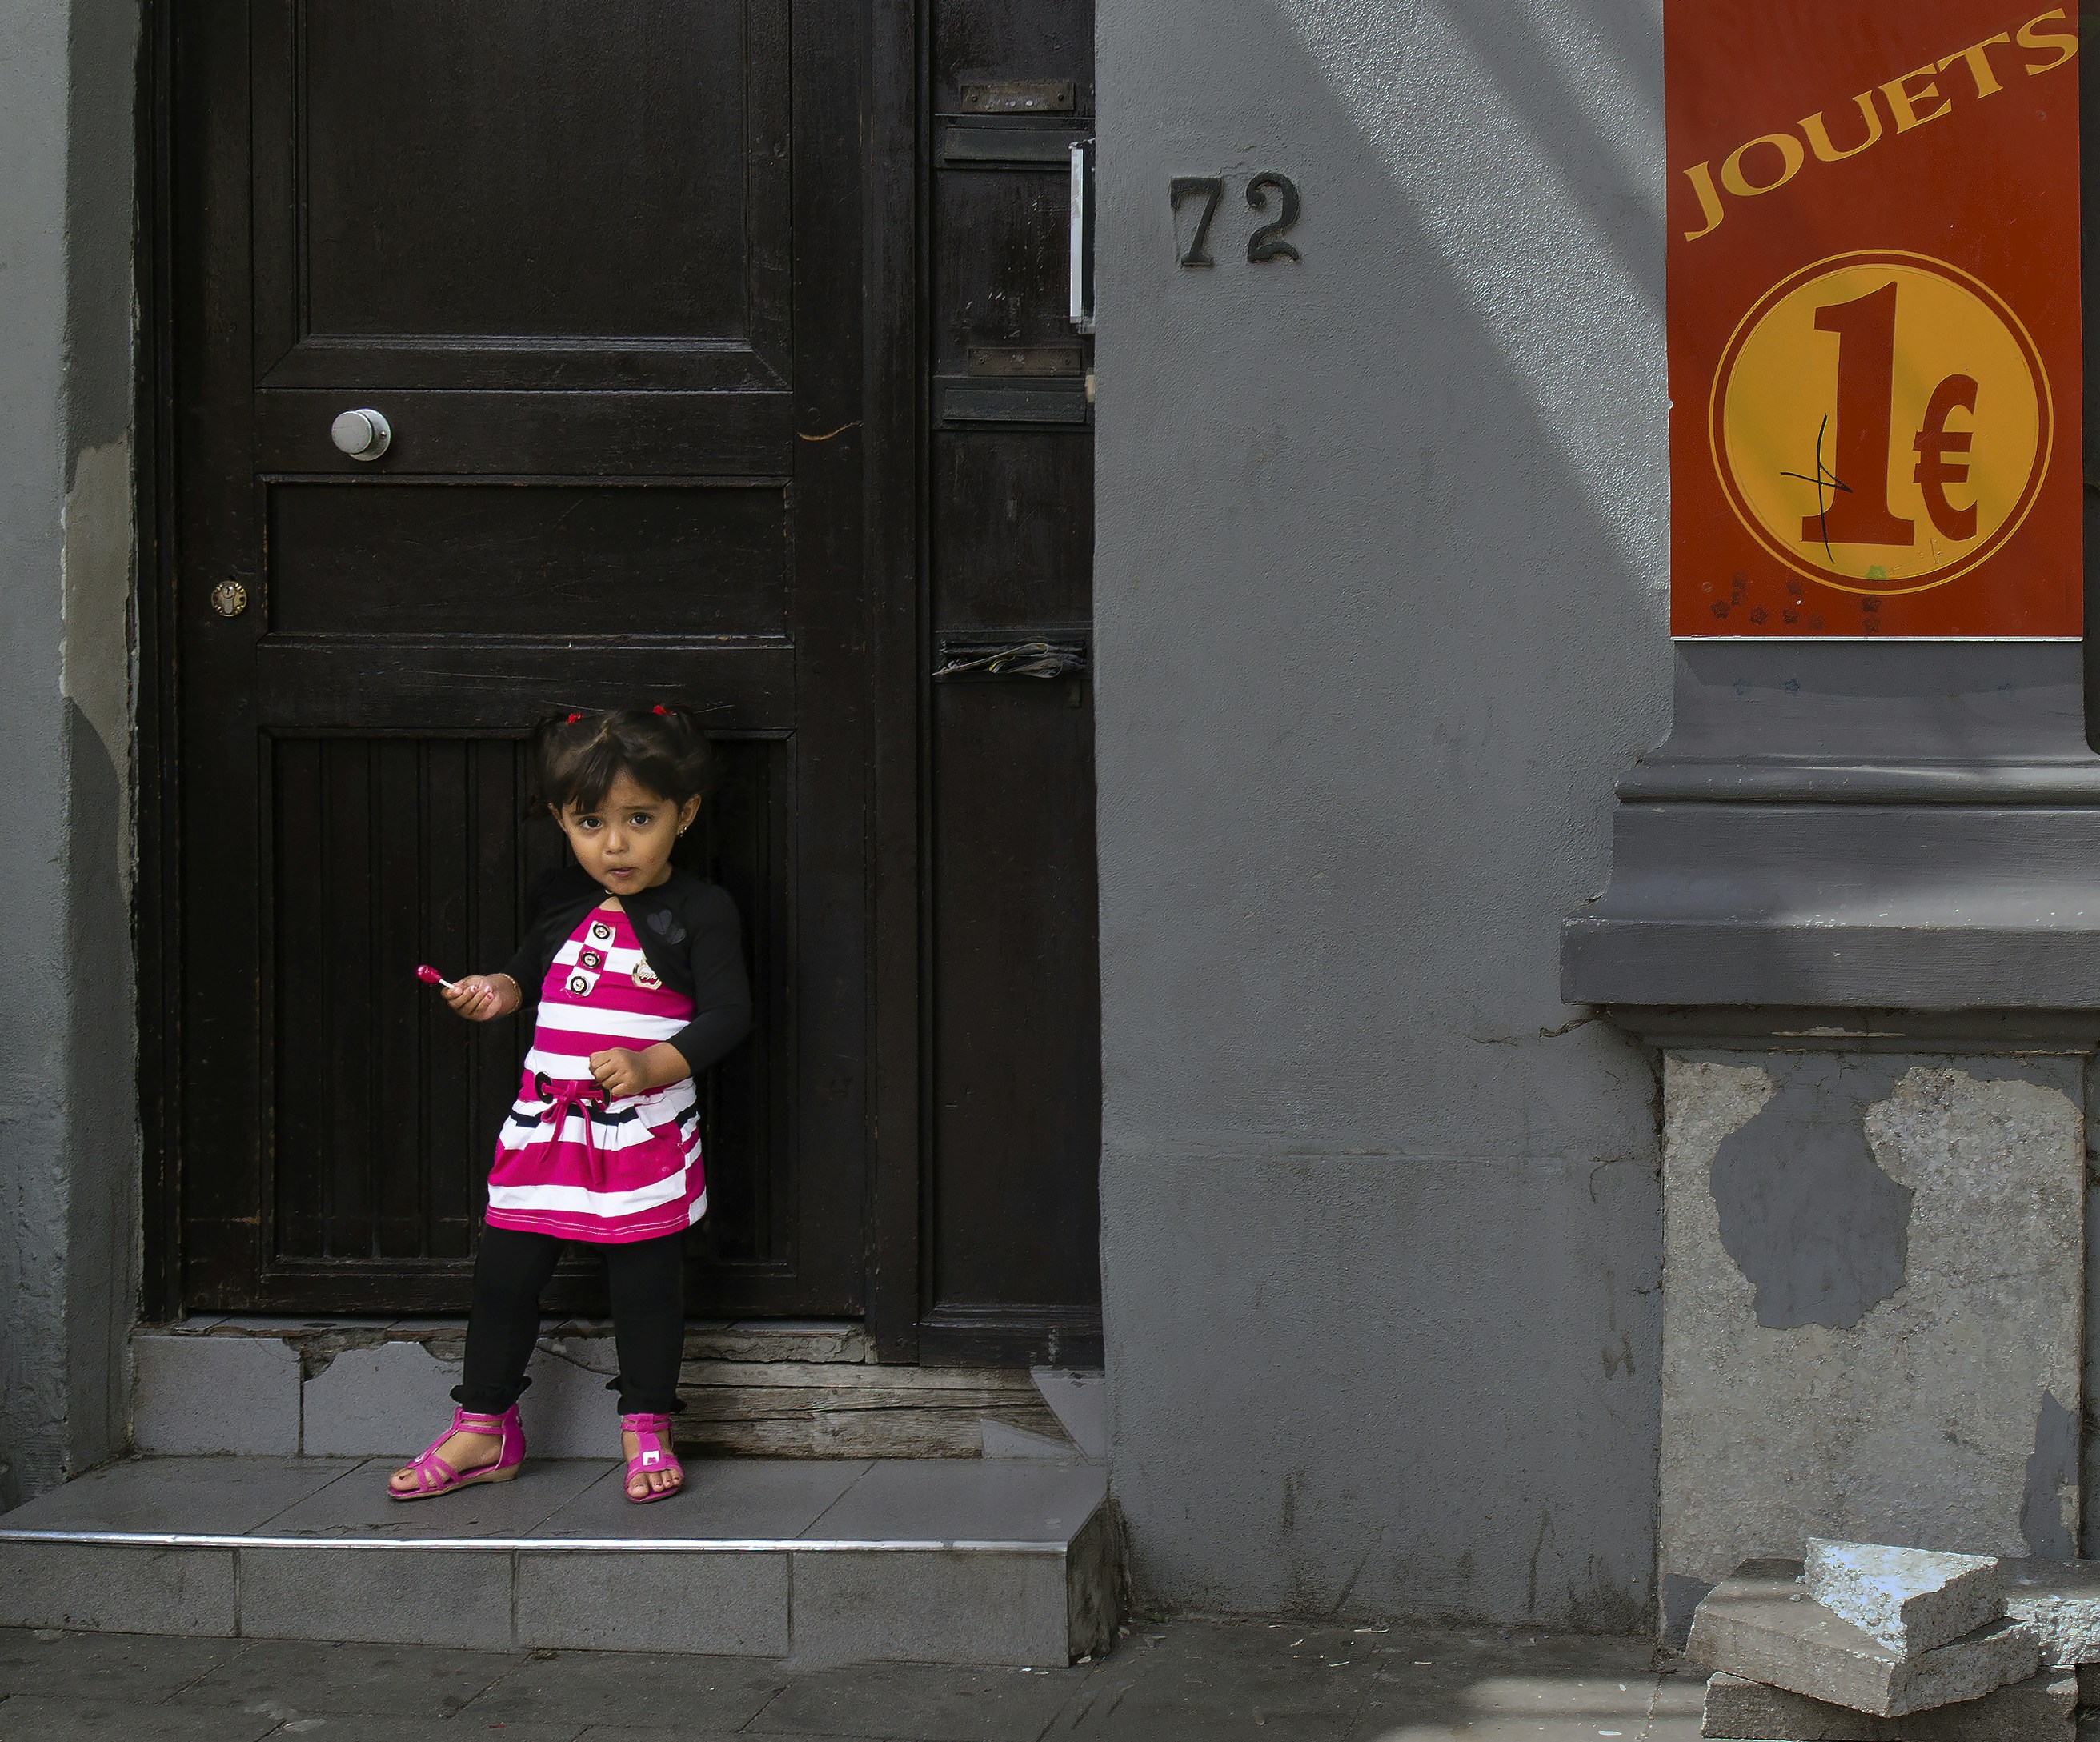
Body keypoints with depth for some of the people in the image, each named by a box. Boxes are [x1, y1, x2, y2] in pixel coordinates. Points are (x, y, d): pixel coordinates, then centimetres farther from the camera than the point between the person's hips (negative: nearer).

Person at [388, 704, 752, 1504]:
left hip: (647, 1130, -4)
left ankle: (647, 1431, 19)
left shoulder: (700, 912, -7)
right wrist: (497, 991, 3)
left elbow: (729, 1013, -11)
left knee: (645, 1281, 4)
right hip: (545, 1122, 5)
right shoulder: (556, 901, 8)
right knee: (504, 1270, 6)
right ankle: (483, 1429, 20)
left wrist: (649, 1066, -24)